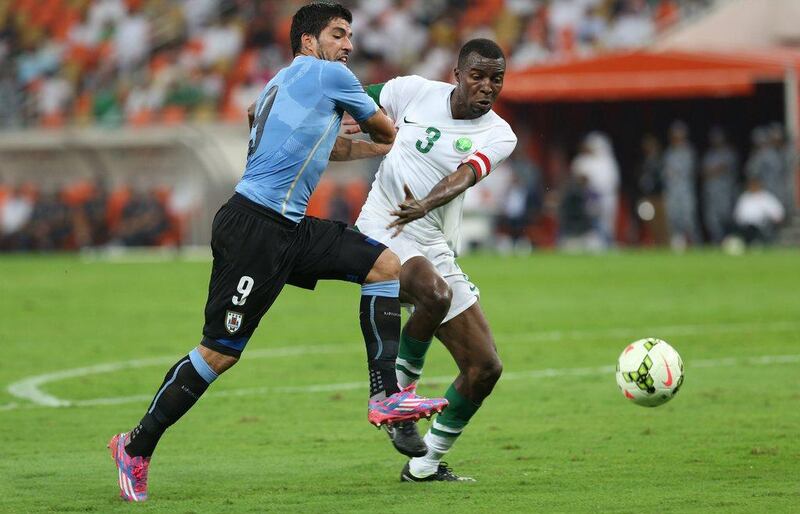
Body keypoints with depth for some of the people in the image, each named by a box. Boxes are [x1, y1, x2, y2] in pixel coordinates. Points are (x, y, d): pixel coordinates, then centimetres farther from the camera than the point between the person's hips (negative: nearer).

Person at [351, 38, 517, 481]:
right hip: (380, 234, -4)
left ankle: (426, 464, 17)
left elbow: (464, 176, -23)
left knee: (485, 367, 1)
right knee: (435, 295, -36)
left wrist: (425, 206, -44)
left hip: (434, 249, 4)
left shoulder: (498, 135, -2)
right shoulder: (415, 91, -2)